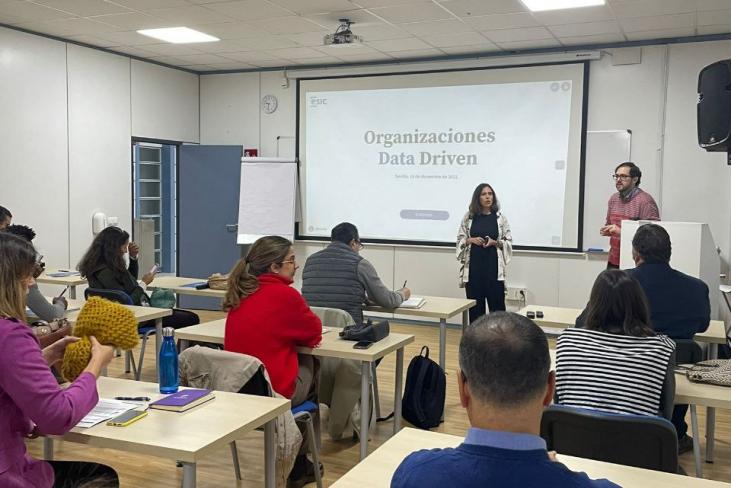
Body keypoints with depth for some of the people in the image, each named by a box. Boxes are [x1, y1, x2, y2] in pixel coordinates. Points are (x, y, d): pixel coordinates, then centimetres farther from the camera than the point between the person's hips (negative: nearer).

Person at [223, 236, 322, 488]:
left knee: (301, 360, 27)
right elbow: (314, 332, -1)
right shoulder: (285, 294, -16)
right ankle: (299, 464, 30)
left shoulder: (239, 292, 5)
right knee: (311, 364, 23)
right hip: (273, 390, -6)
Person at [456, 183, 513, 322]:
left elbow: (508, 242, 4)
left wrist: (495, 242, -13)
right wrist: (471, 240, -11)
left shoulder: (500, 218, 2)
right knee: (475, 305, 7)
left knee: (497, 304, 0)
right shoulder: (468, 217, 4)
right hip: (473, 266, 1)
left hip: (494, 266, -1)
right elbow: (460, 239, 7)